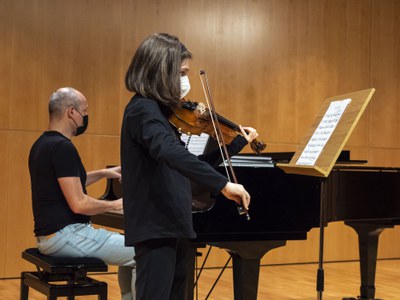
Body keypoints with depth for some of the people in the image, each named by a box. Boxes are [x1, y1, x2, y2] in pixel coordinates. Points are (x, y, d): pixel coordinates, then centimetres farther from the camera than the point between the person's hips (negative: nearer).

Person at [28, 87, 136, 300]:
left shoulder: (42, 144, 12)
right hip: (65, 235, -11)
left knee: (130, 251, 22)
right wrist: (116, 204, -7)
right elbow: (78, 204, -23)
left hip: (51, 234, 11)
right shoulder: (62, 147, -19)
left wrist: (103, 173, 25)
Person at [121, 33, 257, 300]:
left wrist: (238, 142, 19)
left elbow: (190, 164, 19)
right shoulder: (143, 109, -14)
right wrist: (223, 184, -38)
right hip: (156, 229, -10)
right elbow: (171, 153, -34)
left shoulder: (160, 113, 15)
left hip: (174, 227, 10)